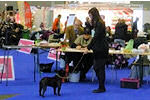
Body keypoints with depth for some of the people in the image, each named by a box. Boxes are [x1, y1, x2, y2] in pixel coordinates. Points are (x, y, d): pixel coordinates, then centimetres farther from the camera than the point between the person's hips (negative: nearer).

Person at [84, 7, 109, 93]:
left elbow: (96, 37, -21)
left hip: (101, 49, -10)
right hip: (99, 48, 10)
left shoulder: (100, 24, -17)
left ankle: (102, 88, 4)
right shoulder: (97, 23, 14)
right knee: (96, 67, 11)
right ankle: (101, 87, 18)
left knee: (100, 68, -4)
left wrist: (88, 48, -20)